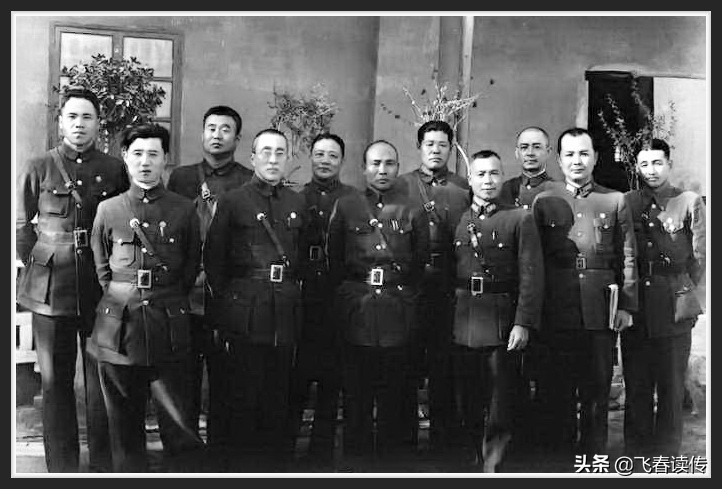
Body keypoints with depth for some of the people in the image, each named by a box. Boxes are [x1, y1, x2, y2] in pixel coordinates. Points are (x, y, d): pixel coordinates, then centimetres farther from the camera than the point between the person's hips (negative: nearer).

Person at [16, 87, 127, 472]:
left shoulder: (115, 169, 5)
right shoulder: (38, 169, 4)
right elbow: (22, 227, 10)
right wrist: (39, 266, 3)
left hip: (101, 290, 0)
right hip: (49, 290, 0)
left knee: (101, 379, 4)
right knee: (55, 381, 6)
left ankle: (103, 464, 16)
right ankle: (62, 467, 16)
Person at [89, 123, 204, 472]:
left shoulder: (184, 210, 5)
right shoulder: (107, 210, 7)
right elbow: (100, 267, 14)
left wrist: (169, 304, 10)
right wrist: (120, 300, 8)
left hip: (168, 327, -1)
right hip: (118, 325, 1)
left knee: (176, 418, -1)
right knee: (124, 421, 9)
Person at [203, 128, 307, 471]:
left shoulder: (296, 204, 13)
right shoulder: (232, 201, 0)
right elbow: (213, 259, 0)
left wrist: (291, 291, 9)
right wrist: (222, 303, -1)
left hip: (285, 311, 4)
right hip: (244, 313, -4)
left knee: (279, 396, 10)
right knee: (241, 395, 0)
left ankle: (276, 460, 21)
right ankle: (238, 465, 12)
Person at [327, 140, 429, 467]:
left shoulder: (413, 212, 8)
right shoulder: (345, 207, 8)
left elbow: (421, 263, 11)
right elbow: (334, 261, 10)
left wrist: (403, 293, 6)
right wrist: (349, 294, 5)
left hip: (399, 314, 0)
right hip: (356, 314, 0)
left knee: (396, 389, 4)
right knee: (357, 391, 4)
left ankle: (395, 455, 16)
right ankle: (356, 455, 14)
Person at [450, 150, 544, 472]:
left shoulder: (520, 220, 3)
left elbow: (531, 276, -4)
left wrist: (523, 324, -13)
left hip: (502, 324, -3)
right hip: (462, 325, 3)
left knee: (500, 412, 0)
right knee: (468, 406, 11)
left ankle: (493, 468, 8)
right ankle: (476, 462, 25)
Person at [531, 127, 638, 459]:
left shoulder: (616, 201, 10)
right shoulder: (543, 203, 8)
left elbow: (627, 258, 7)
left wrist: (626, 306, -2)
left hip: (602, 313, 1)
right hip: (557, 315, 0)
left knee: (597, 392, 7)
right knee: (557, 393, 5)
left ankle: (594, 456, 19)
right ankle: (559, 455, 16)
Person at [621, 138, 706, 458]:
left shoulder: (690, 202, 5)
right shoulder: (626, 203, 9)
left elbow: (699, 257, 3)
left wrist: (695, 301, -3)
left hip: (674, 309, -1)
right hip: (634, 308, 2)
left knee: (671, 387, 4)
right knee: (636, 386, 7)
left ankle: (666, 455, 15)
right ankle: (636, 454, 18)